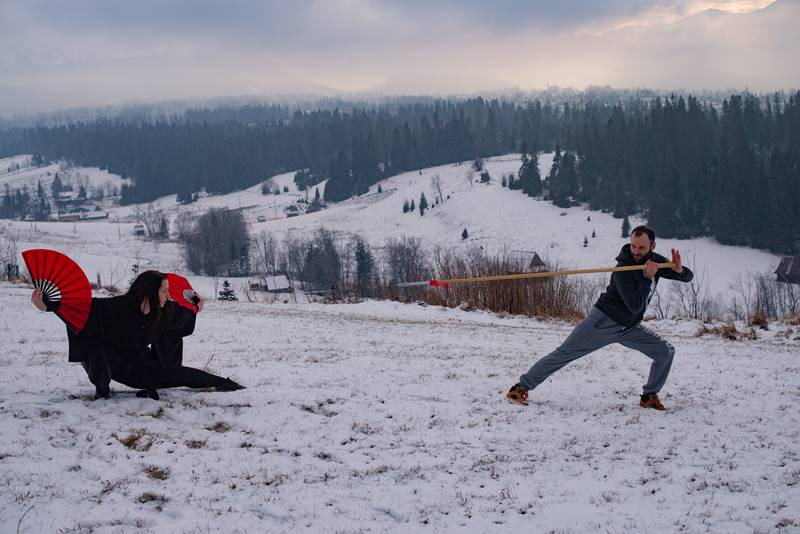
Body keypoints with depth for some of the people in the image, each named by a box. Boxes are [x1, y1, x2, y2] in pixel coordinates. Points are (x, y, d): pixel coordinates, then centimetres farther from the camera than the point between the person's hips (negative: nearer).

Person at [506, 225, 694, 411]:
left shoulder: (656, 261, -2)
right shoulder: (623, 268, -23)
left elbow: (688, 277, 4)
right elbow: (635, 306, -27)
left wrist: (679, 270, -19)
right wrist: (647, 278, -32)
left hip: (629, 328, 6)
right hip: (604, 320, -6)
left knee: (666, 351, -4)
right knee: (564, 353, -10)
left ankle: (649, 396, 10)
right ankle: (522, 386, -5)